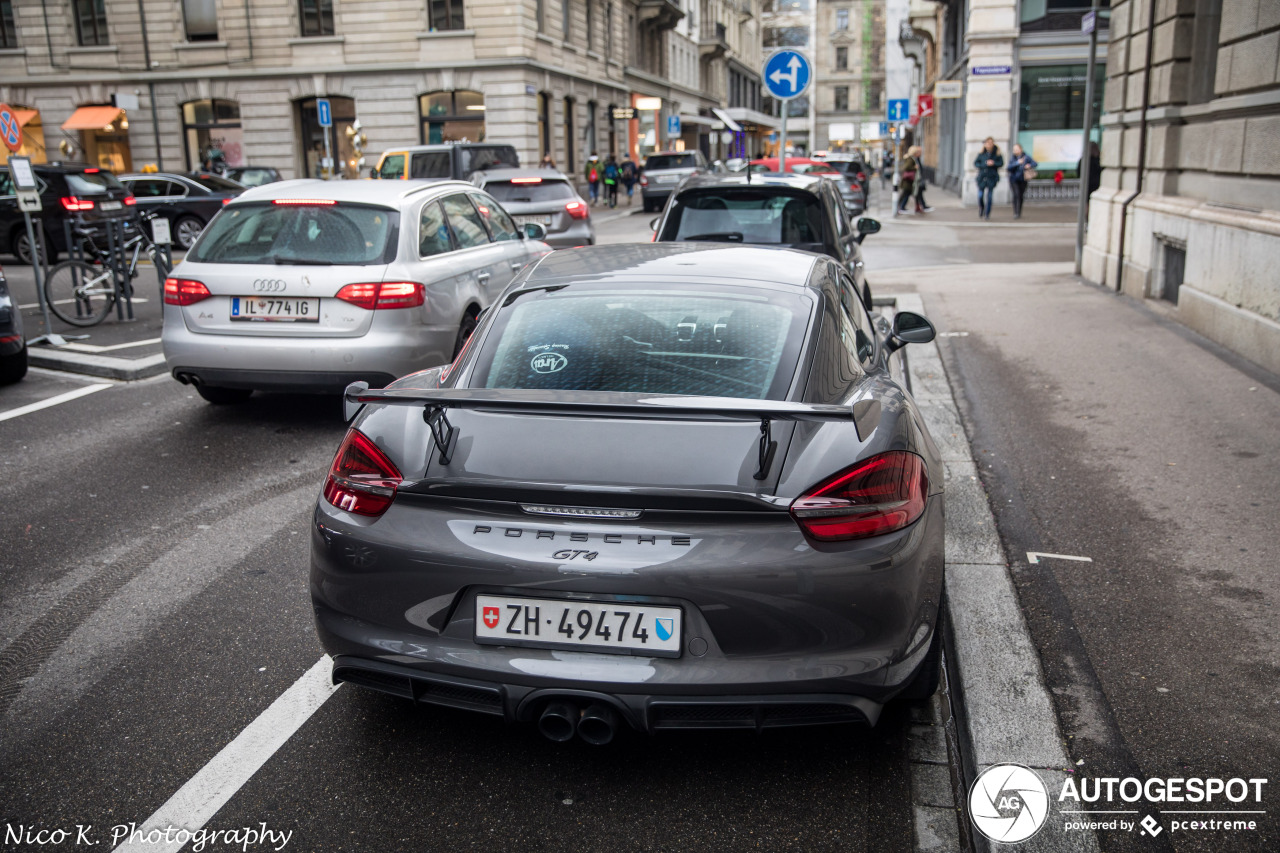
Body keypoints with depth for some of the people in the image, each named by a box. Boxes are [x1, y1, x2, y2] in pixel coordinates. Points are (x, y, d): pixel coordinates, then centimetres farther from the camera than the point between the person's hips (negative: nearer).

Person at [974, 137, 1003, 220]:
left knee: (989, 197, -5)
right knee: (980, 196, 0)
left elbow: (1001, 163, 0)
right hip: (982, 177, 1)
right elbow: (975, 163, 1)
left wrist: (994, 163, -18)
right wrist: (985, 164, -12)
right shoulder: (981, 153, 2)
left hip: (992, 178, -1)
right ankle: (981, 211, 26)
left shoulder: (997, 153, 0)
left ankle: (987, 214, 4)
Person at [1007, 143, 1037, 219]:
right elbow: (1009, 167, -17)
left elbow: (1035, 163, -7)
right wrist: (1017, 163, -30)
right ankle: (1015, 213, -18)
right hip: (1014, 179, -1)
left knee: (1020, 196, 8)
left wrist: (1029, 165, -28)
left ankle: (1019, 213, 24)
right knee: (1016, 195, -17)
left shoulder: (1026, 157, -5)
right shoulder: (1012, 157, -5)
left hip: (1023, 179, 1)